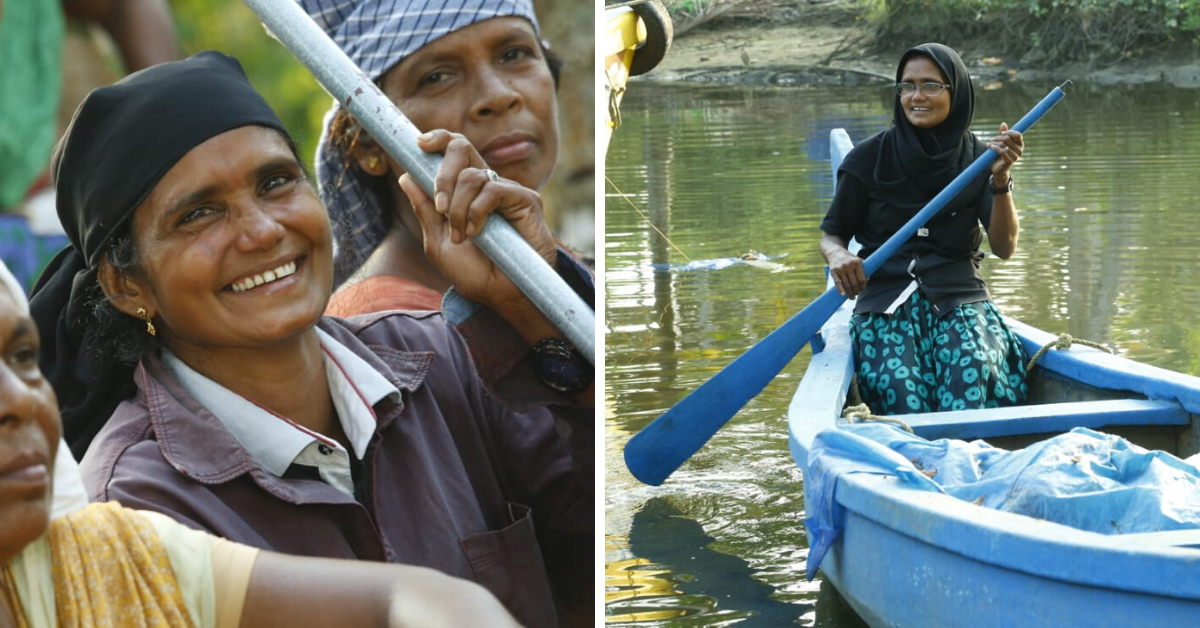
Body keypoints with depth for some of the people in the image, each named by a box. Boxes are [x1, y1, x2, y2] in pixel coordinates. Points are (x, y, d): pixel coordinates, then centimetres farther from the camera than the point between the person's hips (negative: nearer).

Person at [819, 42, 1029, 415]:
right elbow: (831, 234, 12)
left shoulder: (978, 157, 8)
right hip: (884, 300, -1)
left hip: (959, 299, 1)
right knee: (902, 393, -32)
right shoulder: (869, 158, 4)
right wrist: (838, 256, -12)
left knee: (973, 376, -34)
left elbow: (1004, 248, -1)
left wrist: (1001, 180, -15)